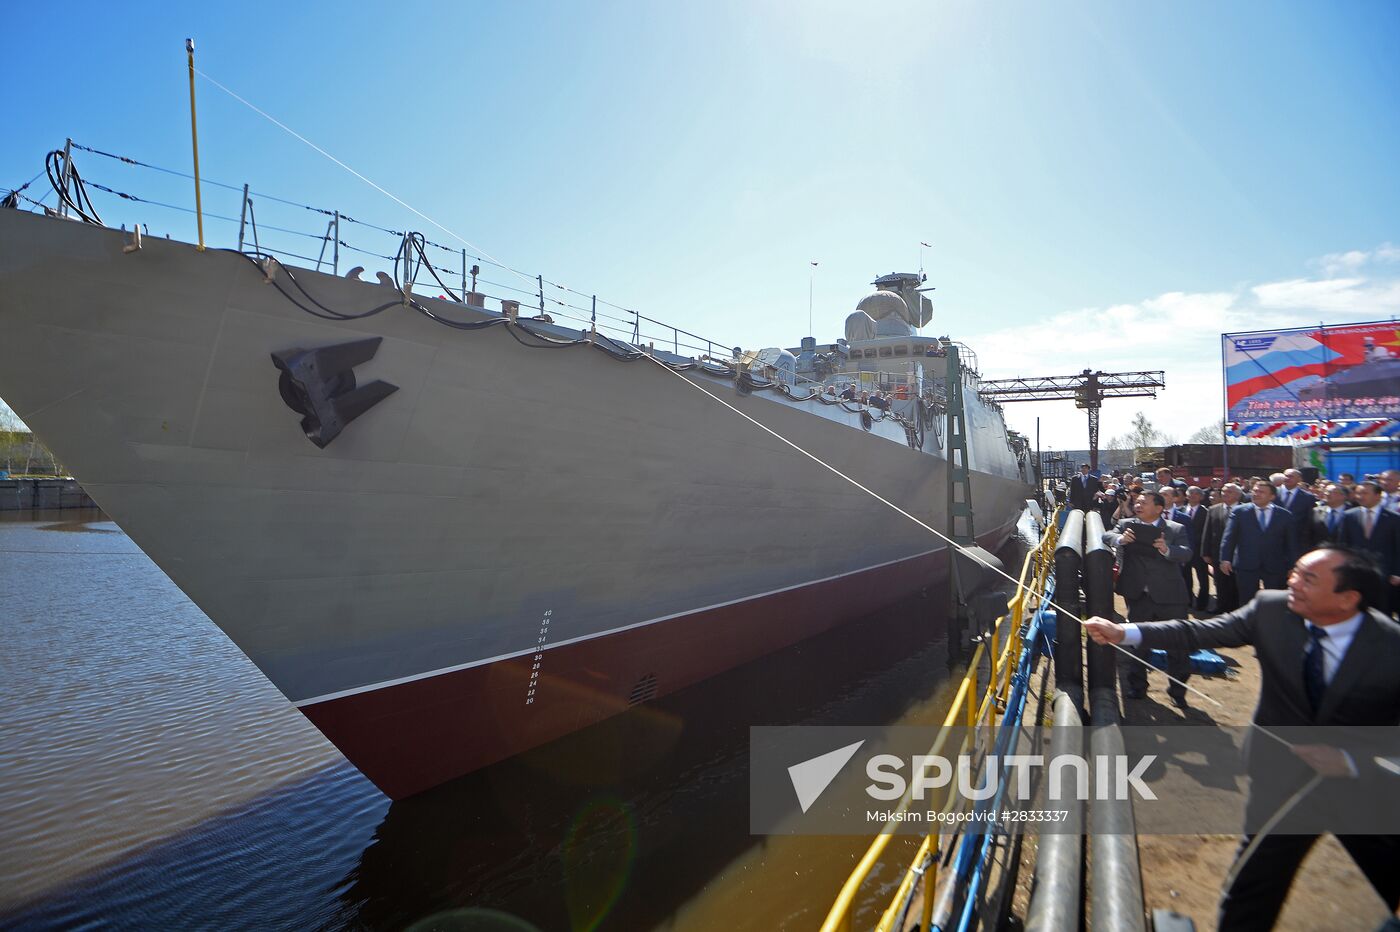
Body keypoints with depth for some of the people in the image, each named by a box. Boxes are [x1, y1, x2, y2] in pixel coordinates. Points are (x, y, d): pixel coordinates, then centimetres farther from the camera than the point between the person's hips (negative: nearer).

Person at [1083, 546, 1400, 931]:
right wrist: (1125, 632, -20)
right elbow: (1201, 633, -12)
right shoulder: (1271, 610, -15)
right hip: (1284, 777, 1)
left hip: (1368, 787, -1)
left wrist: (1350, 762, -27)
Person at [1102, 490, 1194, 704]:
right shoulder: (1127, 525, 6)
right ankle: (1136, 687, 24)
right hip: (1139, 596, 1)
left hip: (1170, 596, -1)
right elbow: (1107, 536, -8)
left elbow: (1186, 553, -11)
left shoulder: (1176, 529, 2)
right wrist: (1120, 540, -29)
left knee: (1178, 644, 5)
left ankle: (1178, 689, 23)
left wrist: (1167, 550, -31)